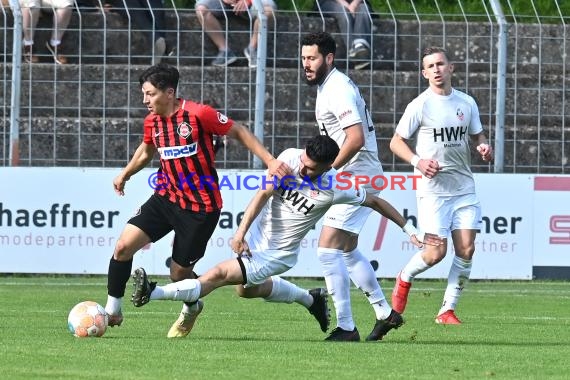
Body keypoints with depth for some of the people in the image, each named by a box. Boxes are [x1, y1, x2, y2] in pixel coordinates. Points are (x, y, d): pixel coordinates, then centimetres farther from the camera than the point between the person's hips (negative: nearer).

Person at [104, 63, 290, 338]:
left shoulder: (198, 114, -18)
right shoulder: (152, 121, 1)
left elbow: (239, 132, -7)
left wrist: (270, 161, -13)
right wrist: (125, 174, 17)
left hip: (201, 207, -5)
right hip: (166, 197, 5)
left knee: (179, 273, 3)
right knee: (124, 245, -12)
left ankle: (191, 308, 39)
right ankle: (112, 311, 3)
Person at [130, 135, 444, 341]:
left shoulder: (335, 188, -22)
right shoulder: (290, 158, -15)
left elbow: (375, 202, -9)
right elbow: (264, 194, -16)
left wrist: (411, 231, -5)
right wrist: (241, 233, -24)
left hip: (277, 253, -6)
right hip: (257, 236, 6)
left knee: (218, 275, -15)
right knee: (247, 289, 26)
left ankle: (153, 293, -17)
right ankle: (310, 299, 44)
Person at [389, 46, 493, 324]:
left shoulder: (466, 103, 8)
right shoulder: (420, 105, -5)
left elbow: (478, 135, 22)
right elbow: (396, 142, 0)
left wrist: (484, 148, -1)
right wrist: (417, 161, -16)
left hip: (464, 188, 4)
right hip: (433, 189, -4)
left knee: (466, 250, -5)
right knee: (436, 252, -11)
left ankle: (447, 310, 6)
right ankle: (404, 278, 21)